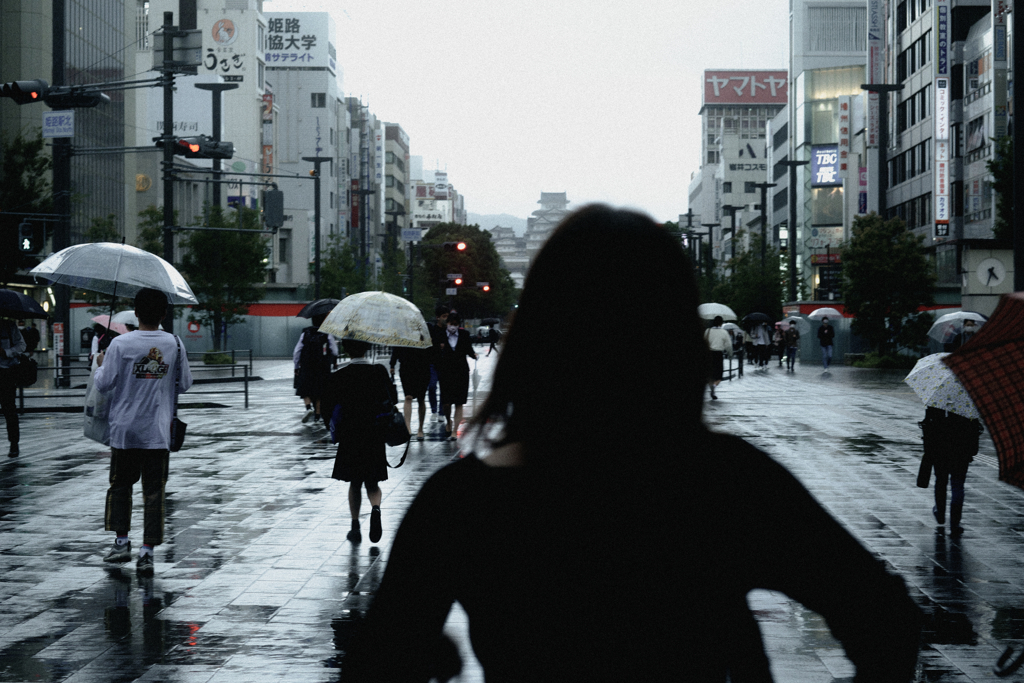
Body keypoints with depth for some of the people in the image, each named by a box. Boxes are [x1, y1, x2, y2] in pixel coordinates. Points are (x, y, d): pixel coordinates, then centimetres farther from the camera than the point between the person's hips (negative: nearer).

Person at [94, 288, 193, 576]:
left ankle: (122, 541, 18)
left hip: (125, 430, 0)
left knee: (120, 484, 17)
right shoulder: (174, 344, -2)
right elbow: (185, 384, 6)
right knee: (154, 492, 2)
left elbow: (104, 384, -8)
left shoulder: (120, 344, -9)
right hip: (158, 432, 0)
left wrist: (100, 365, 11)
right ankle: (147, 551, -2)